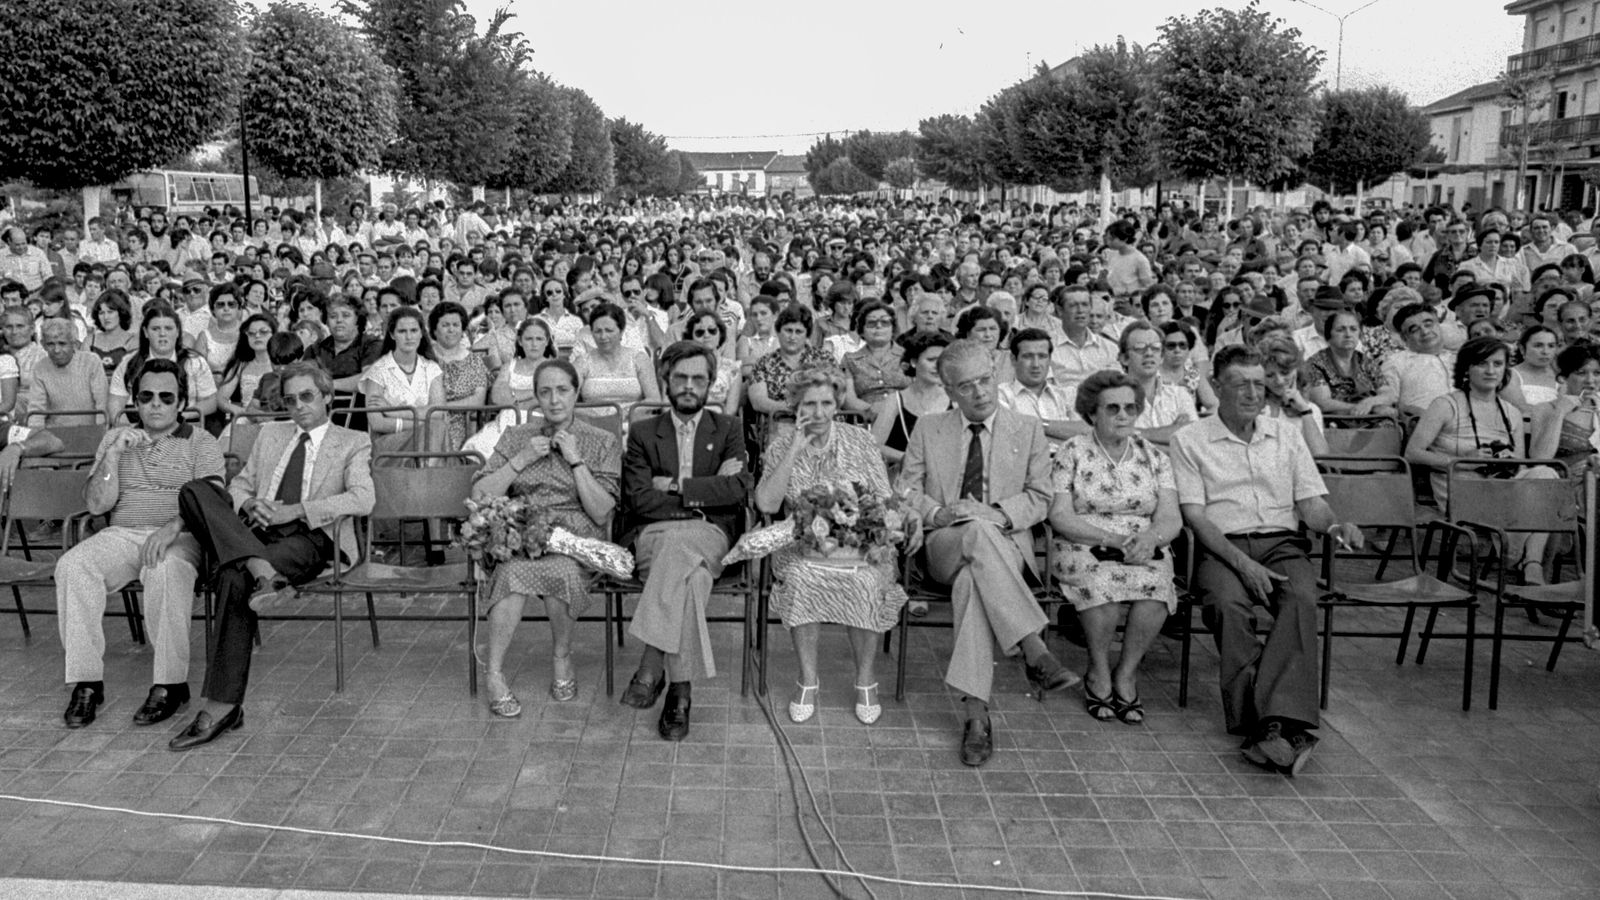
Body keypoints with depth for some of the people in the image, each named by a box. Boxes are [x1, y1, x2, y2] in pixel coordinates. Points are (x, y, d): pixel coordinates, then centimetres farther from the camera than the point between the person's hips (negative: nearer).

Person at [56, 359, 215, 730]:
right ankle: (86, 682, -22)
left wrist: (174, 526, -26)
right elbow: (96, 505, 10)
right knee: (71, 567, -27)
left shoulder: (201, 443, 9)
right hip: (120, 534, 4)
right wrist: (113, 456, -4)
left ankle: (170, 685, -29)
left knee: (165, 570, -38)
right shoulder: (115, 438, 19)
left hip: (180, 538, -3)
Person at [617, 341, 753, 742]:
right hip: (654, 535, 0)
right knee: (691, 577, -36)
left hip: (709, 535, 0)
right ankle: (680, 691, -33)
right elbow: (637, 499, 0)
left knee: (680, 546, -38)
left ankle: (652, 667, -36)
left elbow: (739, 489, -2)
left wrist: (676, 487, -5)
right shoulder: (642, 433, 15)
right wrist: (703, 494, -6)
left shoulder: (728, 429, 16)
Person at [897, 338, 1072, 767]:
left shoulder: (1028, 430, 12)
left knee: (972, 581, -38)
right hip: (943, 547, 1)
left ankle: (976, 711, -38)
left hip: (1006, 546, 0)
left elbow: (1039, 499, 7)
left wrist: (996, 513, -13)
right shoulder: (928, 429, 14)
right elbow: (907, 489, 10)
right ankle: (1035, 651, -42)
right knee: (978, 531, -38)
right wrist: (938, 513, -12)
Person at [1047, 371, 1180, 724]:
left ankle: (1126, 674, -8)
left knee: (1155, 586, -32)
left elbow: (1170, 518, 2)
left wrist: (1151, 537, -22)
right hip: (1084, 548, -2)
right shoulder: (1073, 451, 3)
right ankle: (1098, 674, -10)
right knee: (1103, 581, -36)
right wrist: (1113, 539, -17)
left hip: (1144, 552, 2)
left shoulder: (1154, 457, 11)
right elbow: (1059, 515, -7)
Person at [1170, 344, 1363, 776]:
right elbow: (1195, 515, -2)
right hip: (1222, 546, -2)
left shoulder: (1286, 434, 20)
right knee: (1230, 604, -35)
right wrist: (1242, 563, -17)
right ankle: (1262, 723, -37)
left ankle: (1275, 722, -42)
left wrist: (1333, 525, -11)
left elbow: (1311, 502, 14)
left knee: (1301, 600, -32)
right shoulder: (1190, 440, 8)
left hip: (1282, 542, 2)